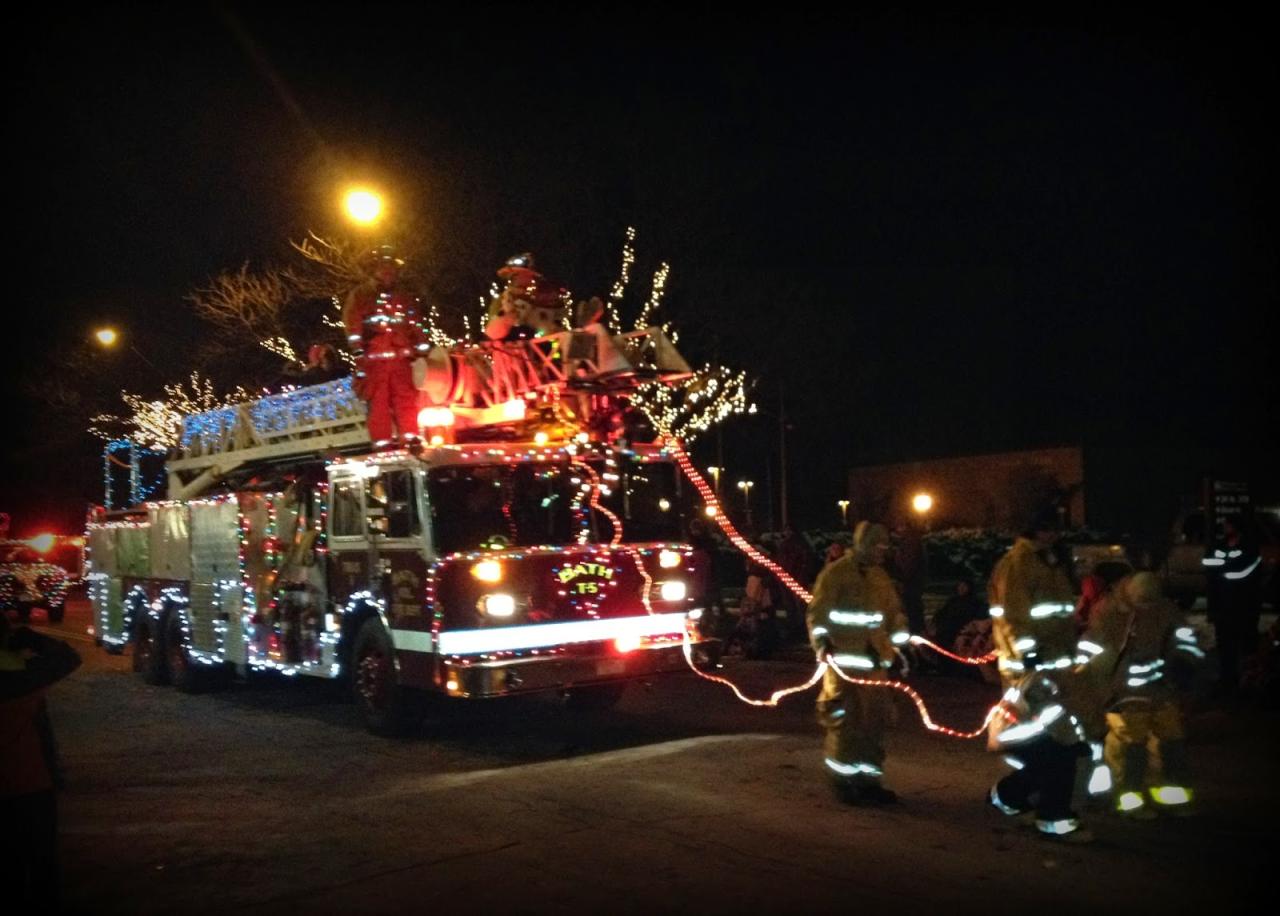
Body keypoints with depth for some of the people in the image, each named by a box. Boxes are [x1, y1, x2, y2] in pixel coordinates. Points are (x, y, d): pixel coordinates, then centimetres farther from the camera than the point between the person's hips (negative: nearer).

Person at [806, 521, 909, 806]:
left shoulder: (881, 577, 16)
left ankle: (869, 779, 20)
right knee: (846, 721, -4)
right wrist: (822, 643, -21)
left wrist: (901, 642, 12)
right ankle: (845, 782, 6)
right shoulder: (835, 573, -5)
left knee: (875, 721, 9)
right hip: (844, 660, -7)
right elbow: (818, 612, -9)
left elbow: (894, 612, 22)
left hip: (875, 660, 7)